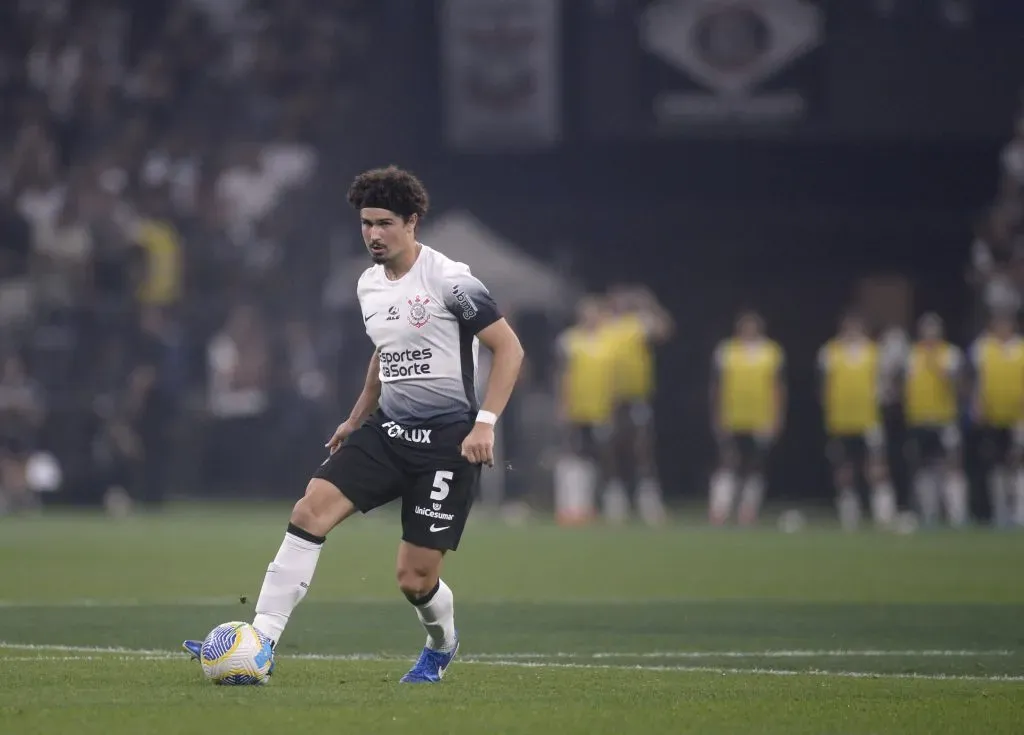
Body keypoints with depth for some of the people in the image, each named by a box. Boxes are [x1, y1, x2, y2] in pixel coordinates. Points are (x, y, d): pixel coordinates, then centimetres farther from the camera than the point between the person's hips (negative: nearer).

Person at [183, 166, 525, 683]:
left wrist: (485, 423, -19)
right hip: (387, 428, 7)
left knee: (415, 578, -5)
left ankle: (441, 645, 31)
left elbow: (508, 348, -11)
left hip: (446, 440, -6)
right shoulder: (369, 286, 10)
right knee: (311, 509, -15)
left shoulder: (449, 280, -13)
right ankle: (260, 640, -16)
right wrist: (356, 419, 25)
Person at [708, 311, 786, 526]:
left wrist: (778, 418, 4)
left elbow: (779, 388, 10)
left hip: (762, 424, 1)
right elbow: (716, 387, 7)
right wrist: (716, 417, 3)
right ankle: (719, 510, -12)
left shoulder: (773, 353, 7)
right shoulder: (726, 352, 4)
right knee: (728, 465, -12)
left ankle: (748, 516, 15)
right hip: (732, 424, -1)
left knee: (755, 469, 6)